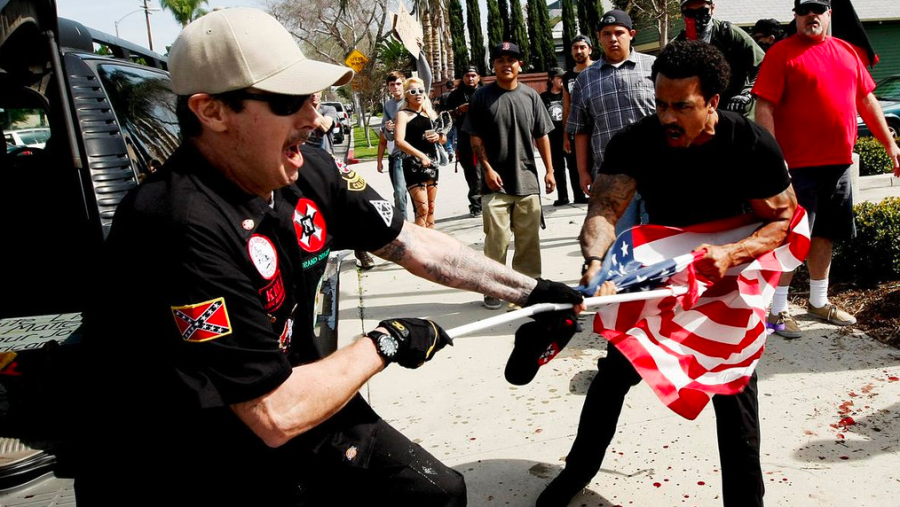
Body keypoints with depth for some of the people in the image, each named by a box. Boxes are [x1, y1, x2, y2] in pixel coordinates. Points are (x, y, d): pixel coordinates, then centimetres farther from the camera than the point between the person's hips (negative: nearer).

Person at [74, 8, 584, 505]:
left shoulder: (311, 173, -9)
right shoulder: (185, 225, -31)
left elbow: (414, 244, 4)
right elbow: (277, 415, -28)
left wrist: (528, 290, 6)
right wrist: (385, 343, -14)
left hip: (292, 400, 6)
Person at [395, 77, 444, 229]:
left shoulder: (431, 113, 14)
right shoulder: (403, 114, -3)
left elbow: (444, 138, 18)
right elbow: (399, 141, -18)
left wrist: (438, 137, -6)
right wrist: (421, 155, -27)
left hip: (432, 163, 6)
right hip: (413, 165, -6)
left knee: (431, 208, 10)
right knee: (422, 209, -13)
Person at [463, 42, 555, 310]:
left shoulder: (530, 96, 7)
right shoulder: (482, 96, 2)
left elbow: (542, 136, 9)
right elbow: (476, 138, 1)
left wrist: (549, 171, 6)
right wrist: (487, 168, -8)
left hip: (528, 180, 2)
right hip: (495, 181, -2)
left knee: (528, 238, 8)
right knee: (496, 238, -3)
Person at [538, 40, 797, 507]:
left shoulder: (753, 144, -23)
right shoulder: (635, 142, -23)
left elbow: (783, 220, -16)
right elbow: (603, 209, -34)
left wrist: (730, 254, -35)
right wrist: (595, 262, -55)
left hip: (728, 271, -1)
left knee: (734, 385, -1)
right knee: (615, 372, 7)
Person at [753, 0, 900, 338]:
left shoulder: (846, 51, 14)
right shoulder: (781, 53, -5)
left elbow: (867, 100, 18)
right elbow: (764, 107, -13)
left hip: (839, 163, 6)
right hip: (799, 165, -6)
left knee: (824, 234, 15)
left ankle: (819, 302, 28)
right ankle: (778, 311, 5)